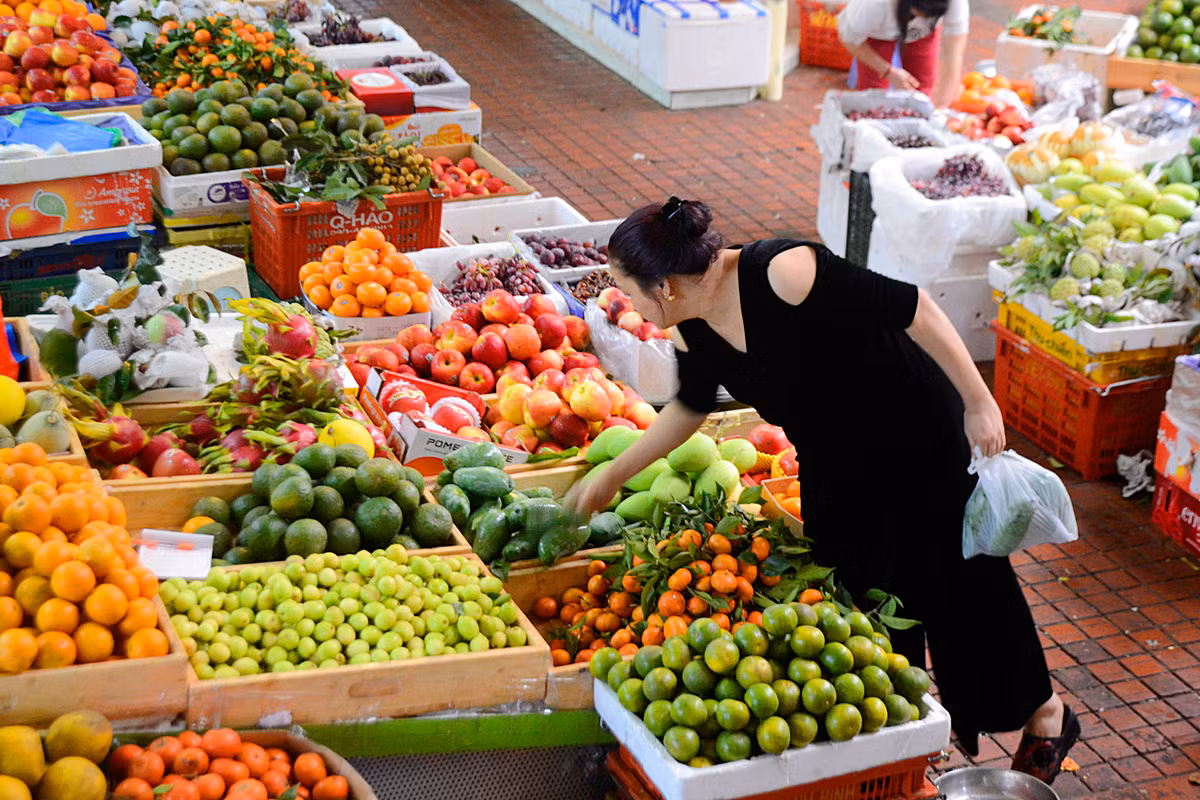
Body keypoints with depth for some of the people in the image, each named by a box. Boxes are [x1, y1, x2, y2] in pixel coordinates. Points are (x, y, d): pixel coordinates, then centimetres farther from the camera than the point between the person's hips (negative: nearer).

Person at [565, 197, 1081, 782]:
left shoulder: (781, 273, -34)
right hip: (833, 466, 7)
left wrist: (979, 402, -25)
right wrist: (611, 477, 18)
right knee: (851, 592, 10)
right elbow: (689, 407, 13)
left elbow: (911, 308, -29)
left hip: (921, 439, -7)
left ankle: (1045, 716, 29)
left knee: (962, 577, 6)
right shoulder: (693, 332, -10)